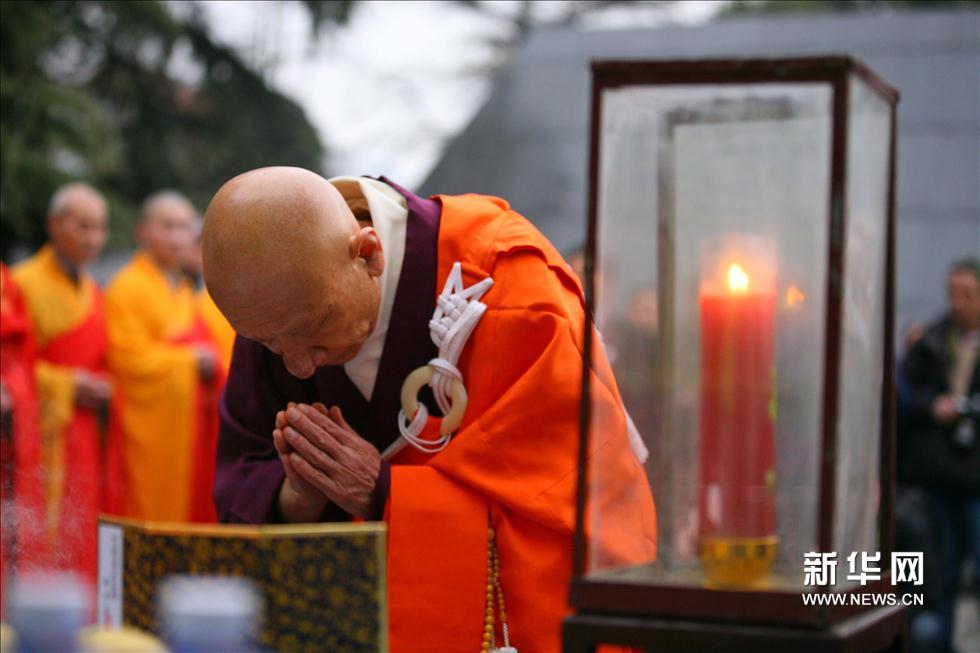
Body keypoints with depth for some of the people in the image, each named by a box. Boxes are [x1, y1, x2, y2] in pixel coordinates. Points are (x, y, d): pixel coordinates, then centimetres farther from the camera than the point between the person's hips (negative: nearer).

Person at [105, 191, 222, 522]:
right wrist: (191, 360, -9)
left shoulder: (183, 292, 19)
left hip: (191, 423, 8)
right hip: (155, 428, -8)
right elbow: (130, 359, -16)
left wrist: (210, 362, 7)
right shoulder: (127, 289, -8)